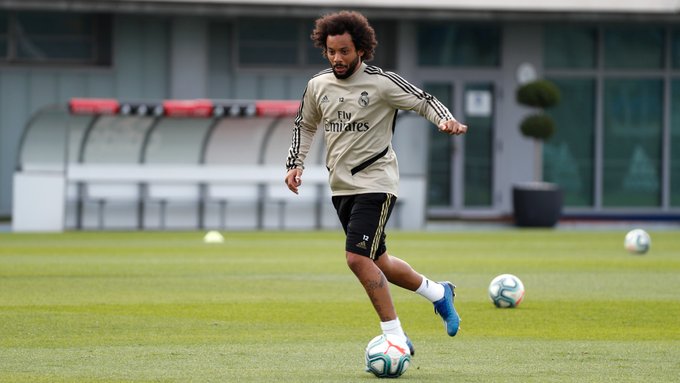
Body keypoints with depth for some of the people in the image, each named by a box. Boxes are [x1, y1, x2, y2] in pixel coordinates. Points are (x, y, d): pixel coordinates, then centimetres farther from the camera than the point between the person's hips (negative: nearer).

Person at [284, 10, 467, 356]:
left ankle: (396, 336, -12)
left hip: (375, 182, -7)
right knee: (377, 263, 14)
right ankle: (437, 292, 37)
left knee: (357, 258, -20)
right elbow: (305, 125, 22)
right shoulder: (318, 86, 6)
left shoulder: (381, 82, -12)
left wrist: (446, 120, -26)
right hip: (341, 186, 7)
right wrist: (296, 163, 10)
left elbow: (424, 102, -6)